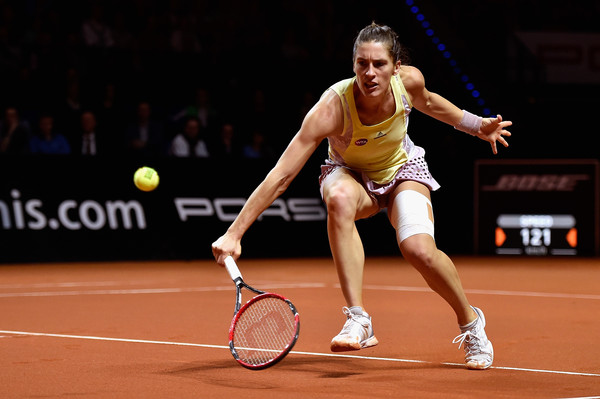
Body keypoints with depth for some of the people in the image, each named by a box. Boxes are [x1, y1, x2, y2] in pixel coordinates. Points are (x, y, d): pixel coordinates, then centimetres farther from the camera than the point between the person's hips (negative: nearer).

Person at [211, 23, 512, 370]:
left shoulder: (410, 81, -25)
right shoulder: (333, 108, -36)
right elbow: (280, 177, -38)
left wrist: (478, 125, 7)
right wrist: (234, 234, -43)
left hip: (402, 170, 2)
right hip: (350, 174, -2)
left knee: (419, 250, -27)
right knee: (339, 197, -41)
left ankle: (470, 321, 4)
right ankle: (358, 320, -37)